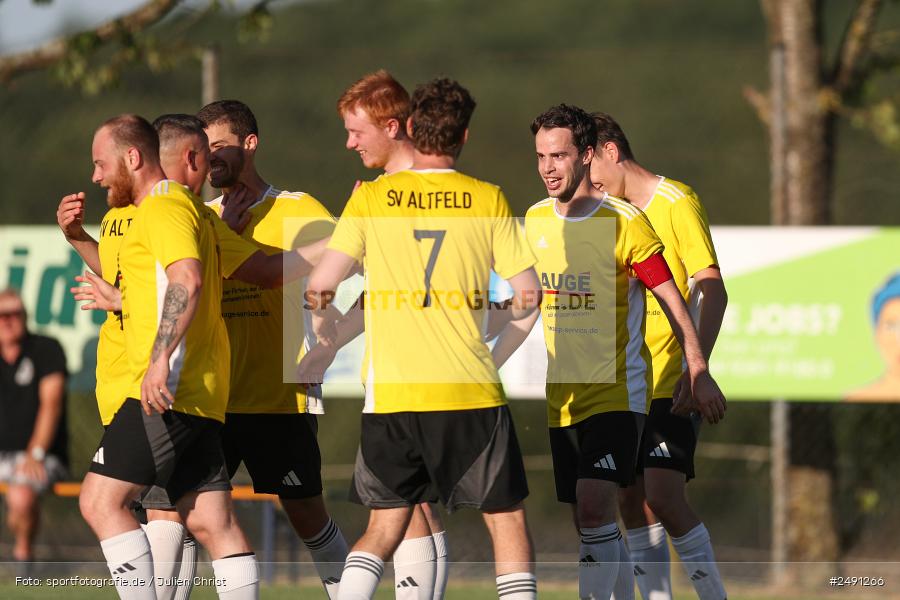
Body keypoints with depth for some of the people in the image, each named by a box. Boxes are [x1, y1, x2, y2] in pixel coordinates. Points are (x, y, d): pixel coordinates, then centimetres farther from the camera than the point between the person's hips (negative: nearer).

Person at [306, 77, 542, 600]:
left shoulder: (371, 199, 3)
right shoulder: (489, 200, 1)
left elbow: (320, 287, 0)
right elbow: (528, 293, 2)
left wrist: (324, 331, 22)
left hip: (391, 398, 1)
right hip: (471, 391, -1)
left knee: (385, 527, 13)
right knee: (508, 520, 8)